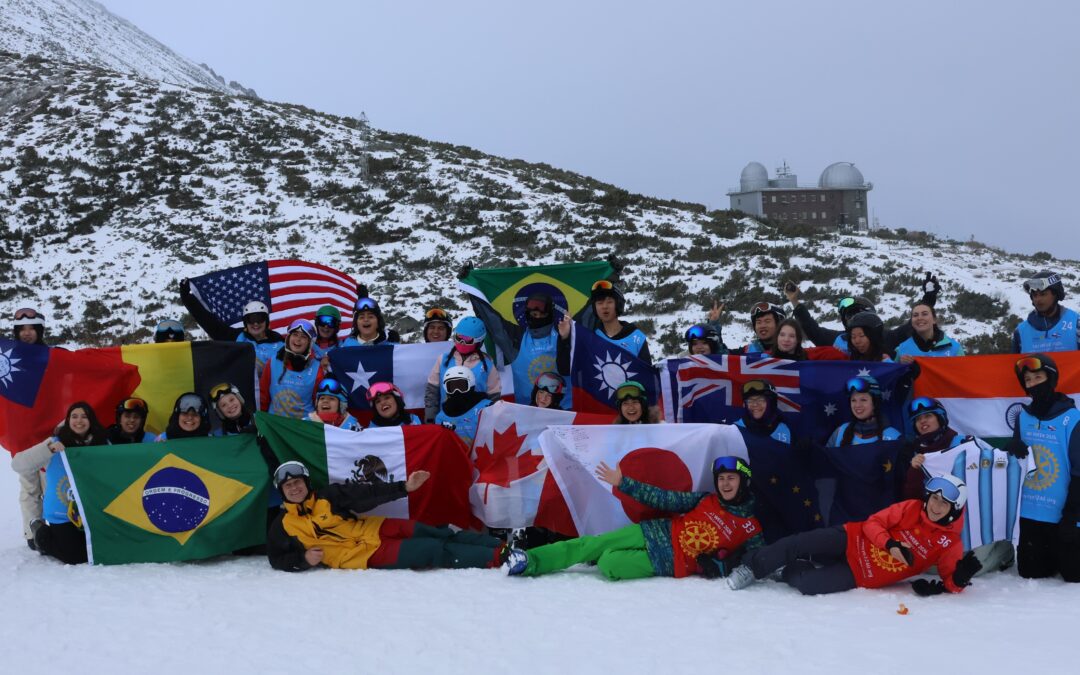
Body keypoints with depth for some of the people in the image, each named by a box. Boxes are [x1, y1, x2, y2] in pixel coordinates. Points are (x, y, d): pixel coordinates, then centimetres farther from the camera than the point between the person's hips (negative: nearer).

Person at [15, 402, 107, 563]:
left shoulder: (101, 445, -1)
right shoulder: (57, 444, -8)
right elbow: (18, 464, -16)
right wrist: (48, 448, -28)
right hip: (61, 516, -4)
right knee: (76, 557, -10)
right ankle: (41, 534, 19)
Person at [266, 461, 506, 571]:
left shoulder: (327, 496, 6)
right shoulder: (282, 527, 2)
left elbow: (365, 495, -1)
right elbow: (278, 560, 6)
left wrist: (404, 487, -13)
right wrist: (304, 559, -14)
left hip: (374, 530, 4)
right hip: (367, 555, -4)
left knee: (437, 535, -11)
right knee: (433, 551, -18)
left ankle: (501, 546, -10)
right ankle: (497, 558, -21)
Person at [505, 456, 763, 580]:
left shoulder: (752, 528, -6)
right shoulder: (707, 500, 5)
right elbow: (665, 499, 5)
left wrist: (718, 566, -24)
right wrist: (623, 483, 3)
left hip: (670, 564, -4)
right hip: (657, 533, 4)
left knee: (608, 565, -21)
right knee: (590, 545, -10)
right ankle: (528, 561, -6)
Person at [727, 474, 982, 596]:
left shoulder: (950, 544, -7)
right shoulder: (911, 509, -5)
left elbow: (951, 577, -5)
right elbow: (873, 522, -2)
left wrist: (958, 580, -29)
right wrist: (890, 544, -20)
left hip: (860, 576, -1)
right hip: (852, 541, 1)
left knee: (806, 584, -24)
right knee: (798, 544, -19)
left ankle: (788, 572, 9)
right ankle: (752, 566, 6)